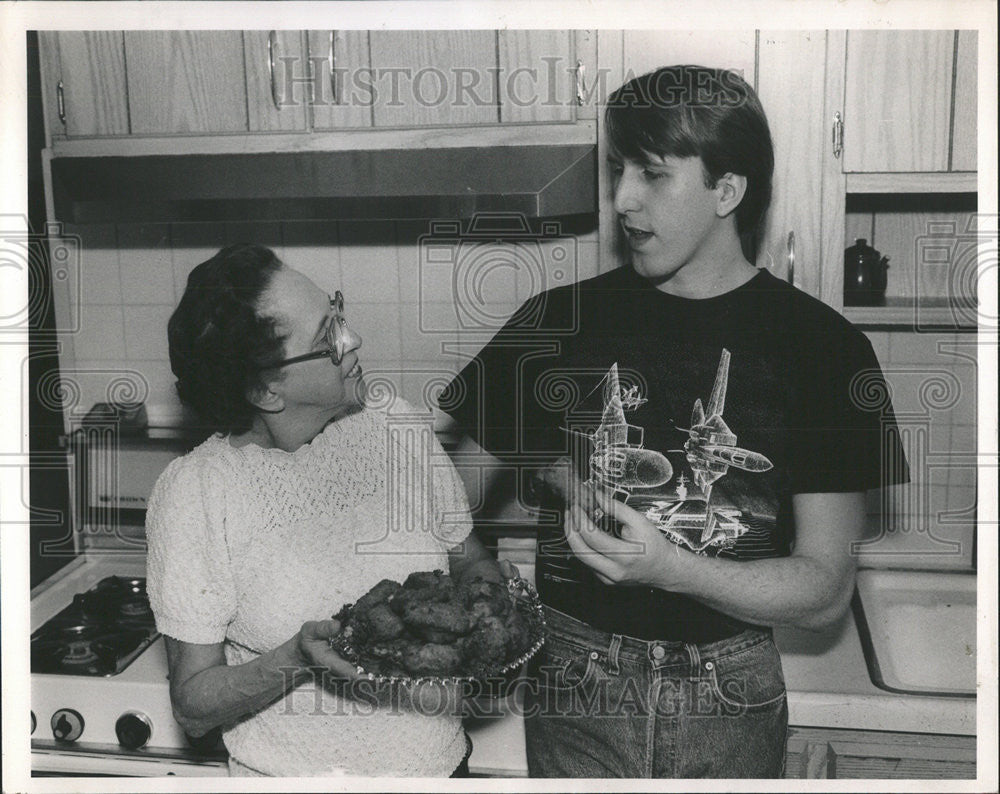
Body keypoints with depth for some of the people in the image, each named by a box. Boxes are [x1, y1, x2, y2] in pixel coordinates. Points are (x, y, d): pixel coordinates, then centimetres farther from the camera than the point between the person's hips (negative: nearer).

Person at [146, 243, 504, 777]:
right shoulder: (193, 493, -14)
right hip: (295, 771, -4)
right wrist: (299, 660, -25)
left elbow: (471, 561, 9)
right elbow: (193, 705, -10)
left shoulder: (397, 428, -2)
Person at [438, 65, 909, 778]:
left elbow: (826, 590, -8)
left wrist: (671, 568, -23)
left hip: (731, 697, 0)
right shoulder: (559, 321, -2)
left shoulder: (822, 345, -6)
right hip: (575, 690, 1)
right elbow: (457, 495, 5)